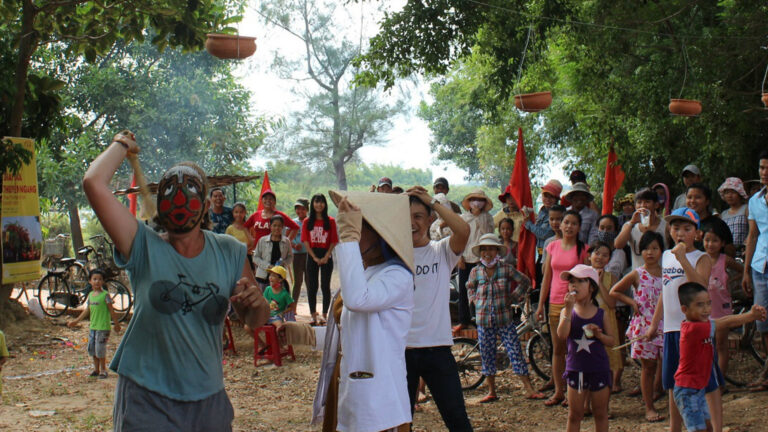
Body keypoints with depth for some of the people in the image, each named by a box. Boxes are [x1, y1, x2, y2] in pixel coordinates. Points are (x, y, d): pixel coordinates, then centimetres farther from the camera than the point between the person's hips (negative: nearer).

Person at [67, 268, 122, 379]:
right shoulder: (90, 295, 9)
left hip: (103, 327, -7)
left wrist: (116, 324, -3)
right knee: (92, 349, 10)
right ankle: (96, 369, 22)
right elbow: (87, 310, 19)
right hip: (93, 327, 7)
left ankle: (103, 370, 7)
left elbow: (111, 311, -7)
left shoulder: (105, 295, -10)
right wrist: (76, 321, 23)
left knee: (100, 349, -6)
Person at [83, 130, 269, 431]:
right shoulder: (144, 248, -6)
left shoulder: (229, 253, 3)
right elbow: (94, 183, -17)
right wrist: (122, 144, 0)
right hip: (147, 401, -3)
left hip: (209, 400, 3)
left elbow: (255, 321, 10)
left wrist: (256, 302, -13)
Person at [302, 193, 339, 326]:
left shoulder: (331, 221, 2)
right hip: (312, 256, 1)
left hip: (326, 256, -1)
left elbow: (334, 241, -2)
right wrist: (315, 257, -10)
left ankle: (324, 315, 6)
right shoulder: (307, 222, 6)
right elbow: (305, 241, 0)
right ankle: (313, 315, 7)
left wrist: (326, 256, -12)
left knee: (325, 286, 0)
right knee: (312, 286, 1)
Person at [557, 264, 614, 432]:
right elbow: (562, 335, -19)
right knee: (574, 415, 7)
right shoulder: (568, 312, -3)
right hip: (575, 369, 0)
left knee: (600, 414, 11)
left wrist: (599, 334, -18)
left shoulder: (601, 314, -1)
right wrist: (568, 309, -25)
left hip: (599, 369, 0)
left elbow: (612, 340, 2)